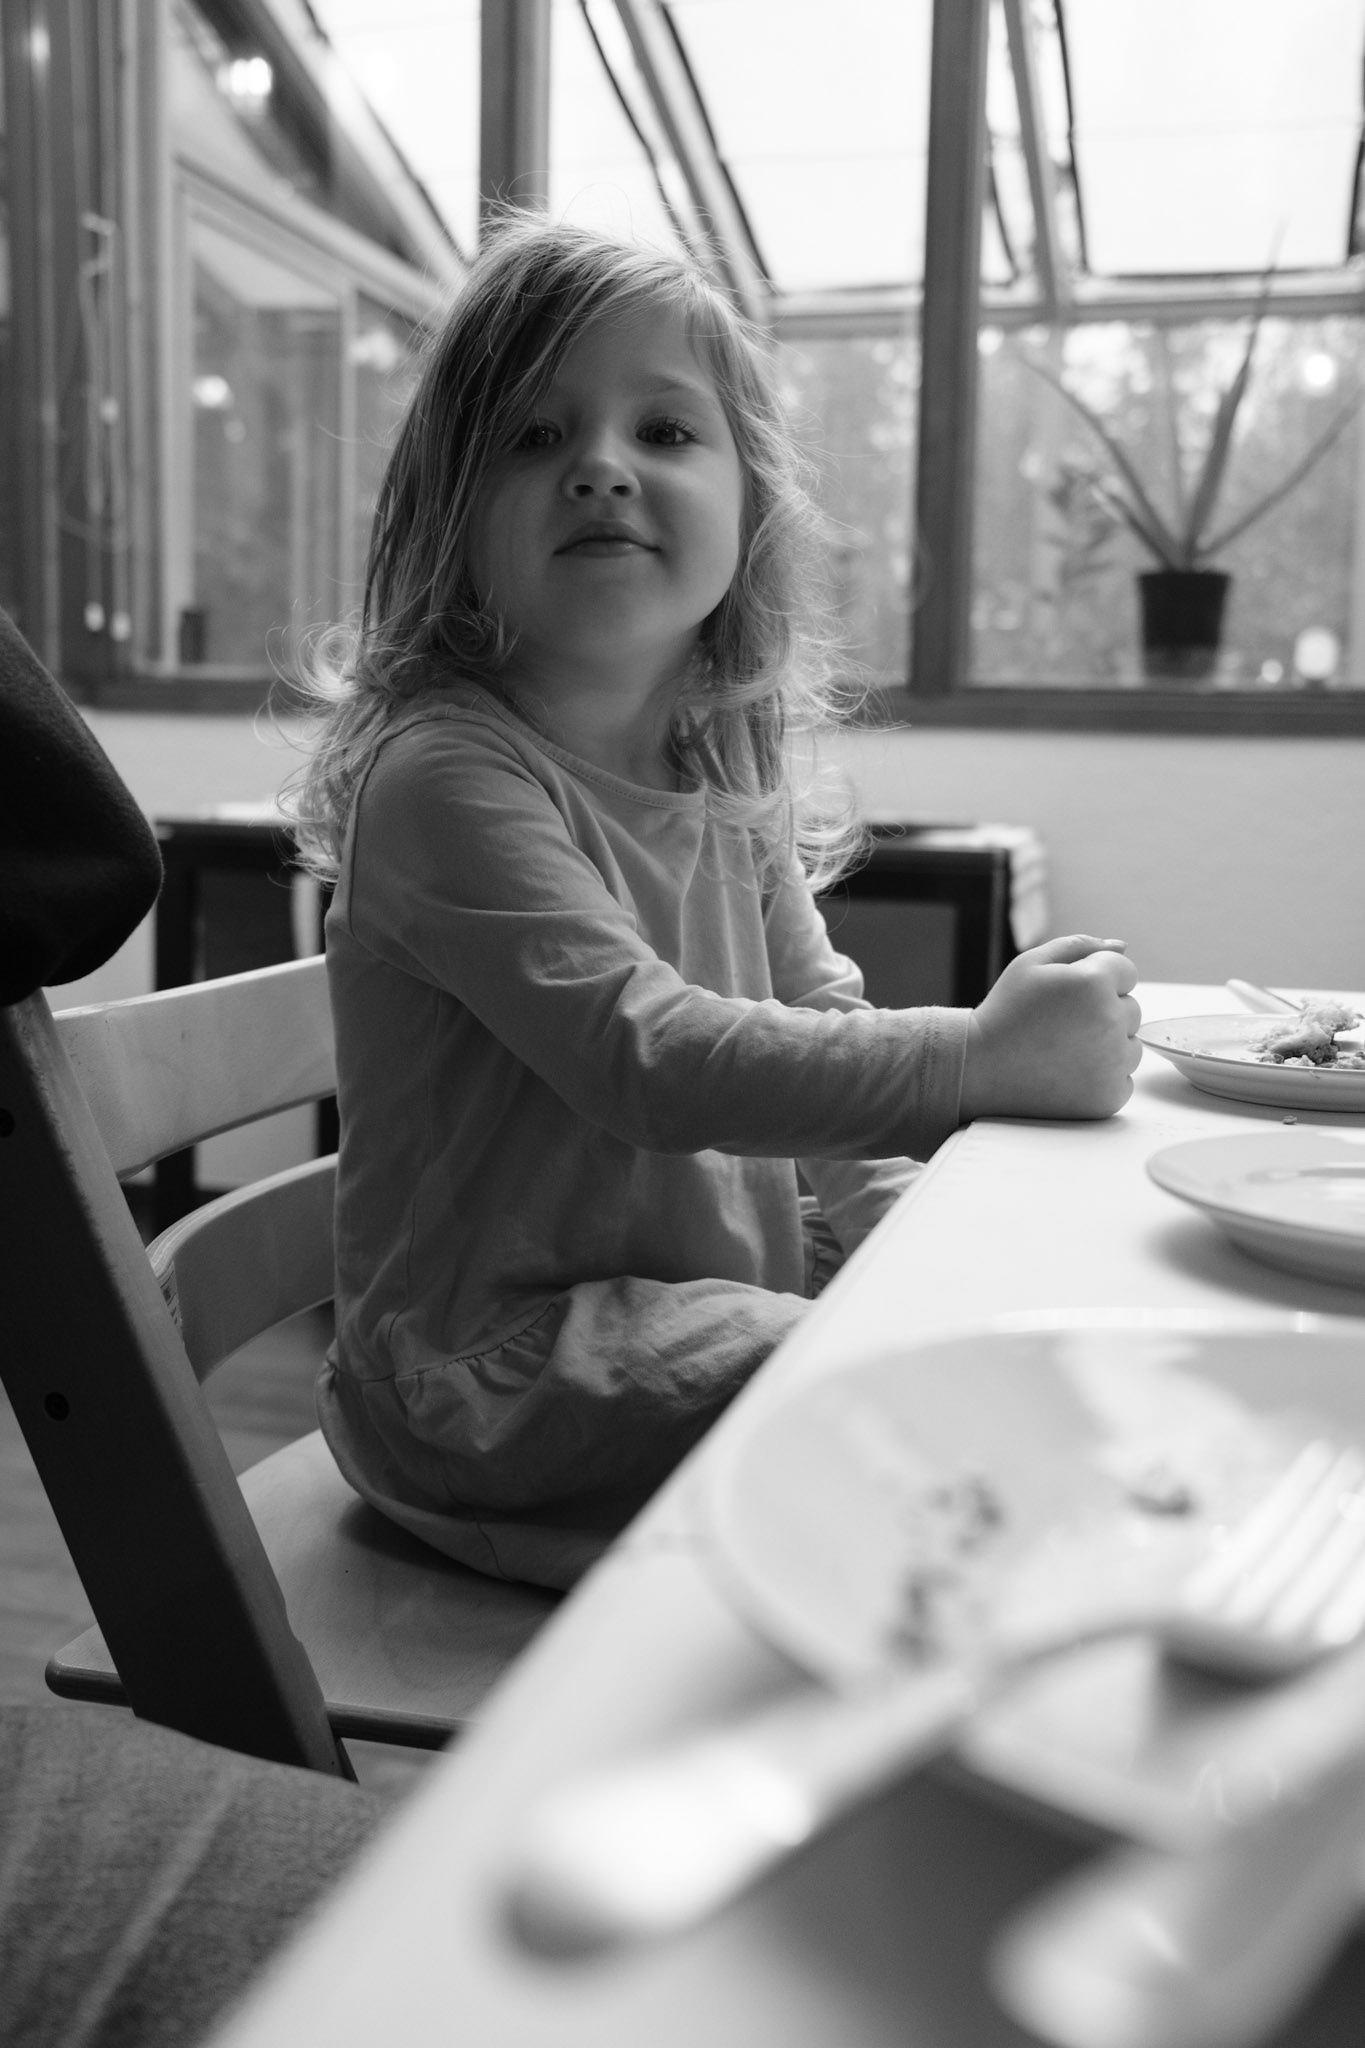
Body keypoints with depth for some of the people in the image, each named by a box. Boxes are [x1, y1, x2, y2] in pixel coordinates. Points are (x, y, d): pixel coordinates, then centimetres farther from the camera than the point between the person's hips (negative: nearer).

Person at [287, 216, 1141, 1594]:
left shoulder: (735, 769, 5)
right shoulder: (446, 771, -20)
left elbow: (816, 1014, 12)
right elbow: (648, 1059, -29)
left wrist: (897, 1213, -4)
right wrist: (986, 1057, -29)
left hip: (732, 1286, 8)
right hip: (494, 1364, -7)